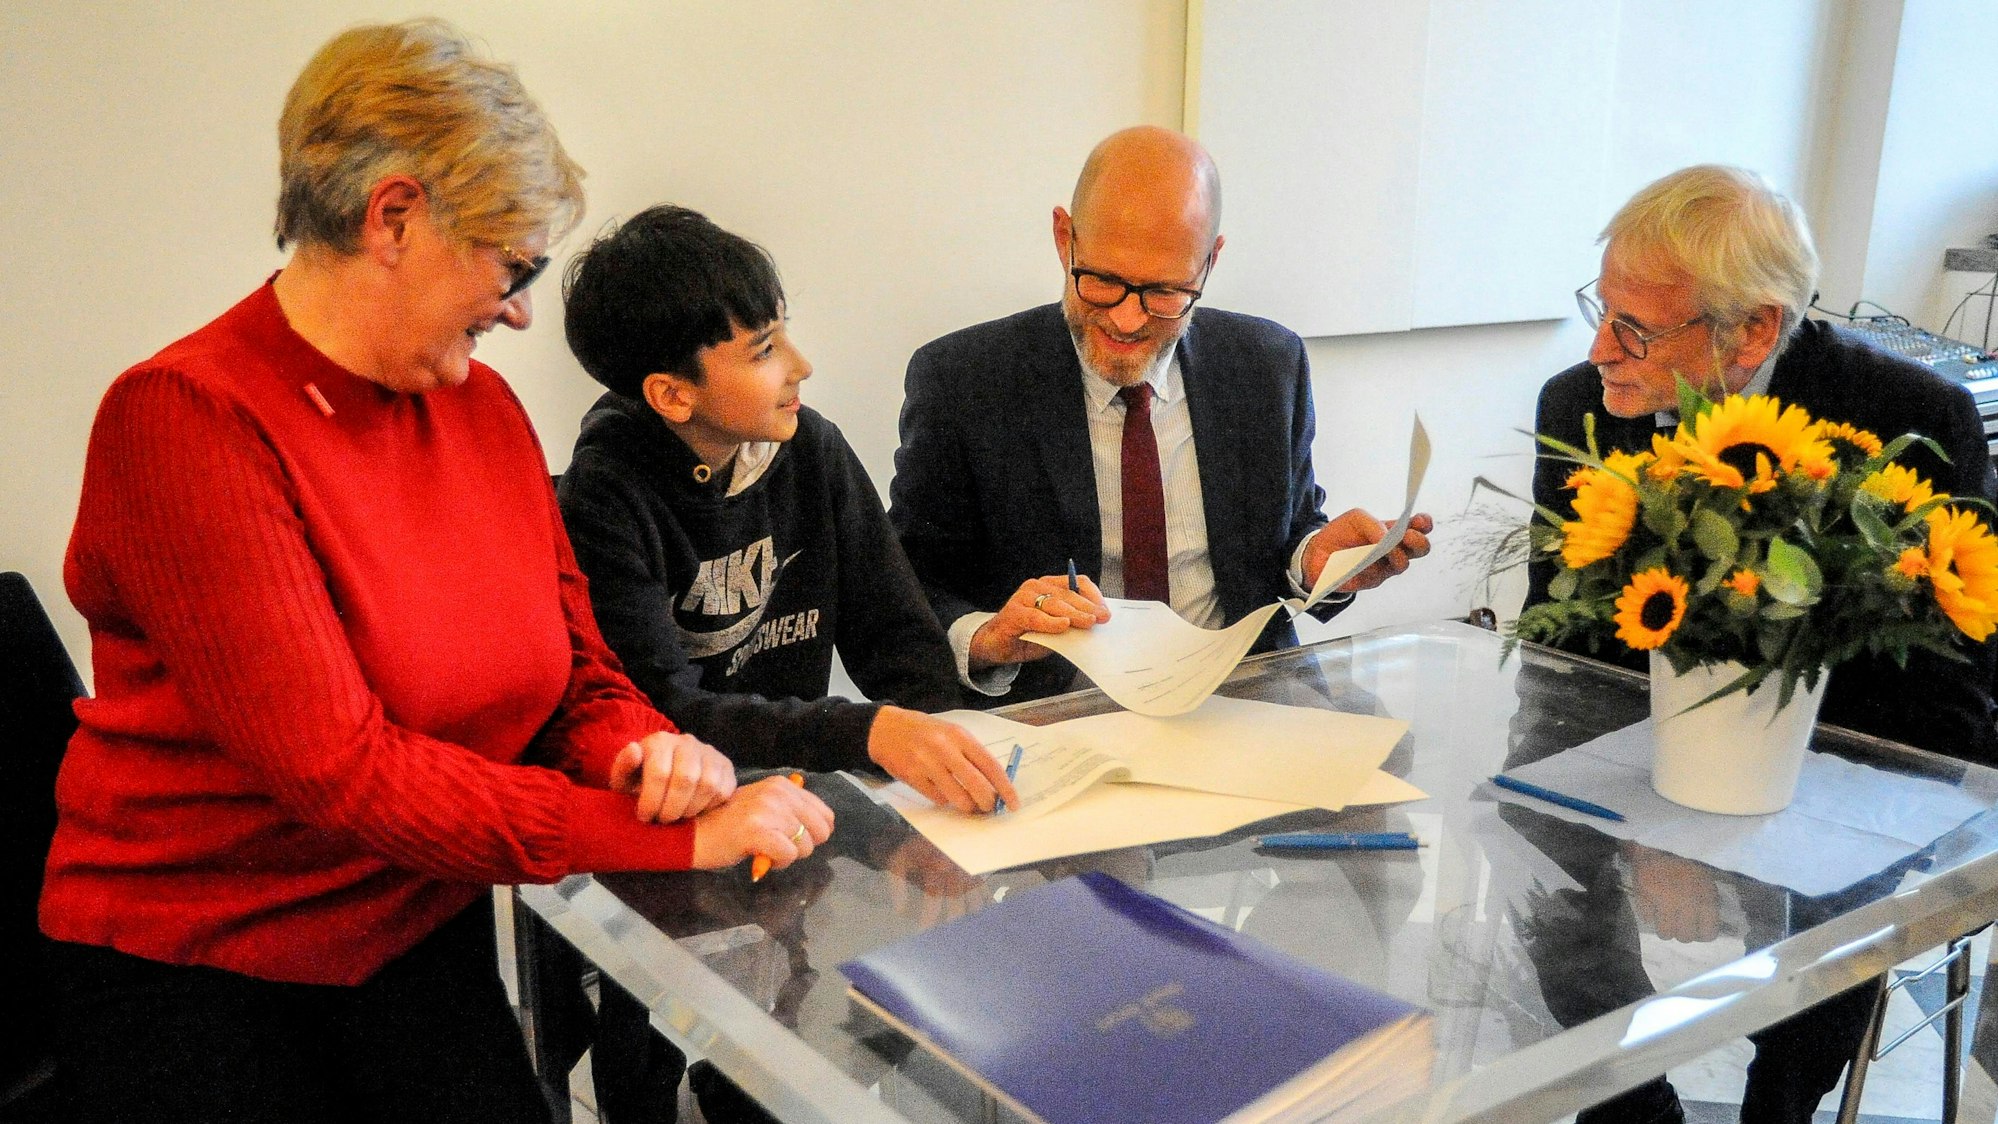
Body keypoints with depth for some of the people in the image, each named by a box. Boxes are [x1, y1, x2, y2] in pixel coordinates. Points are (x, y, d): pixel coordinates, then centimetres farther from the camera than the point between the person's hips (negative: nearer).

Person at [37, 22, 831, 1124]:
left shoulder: (482, 407, 3)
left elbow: (580, 671, 8)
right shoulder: (183, 417, -17)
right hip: (194, 968, -4)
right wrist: (675, 837, -25)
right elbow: (339, 771, -23)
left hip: (428, 938, 5)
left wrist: (640, 748, -16)